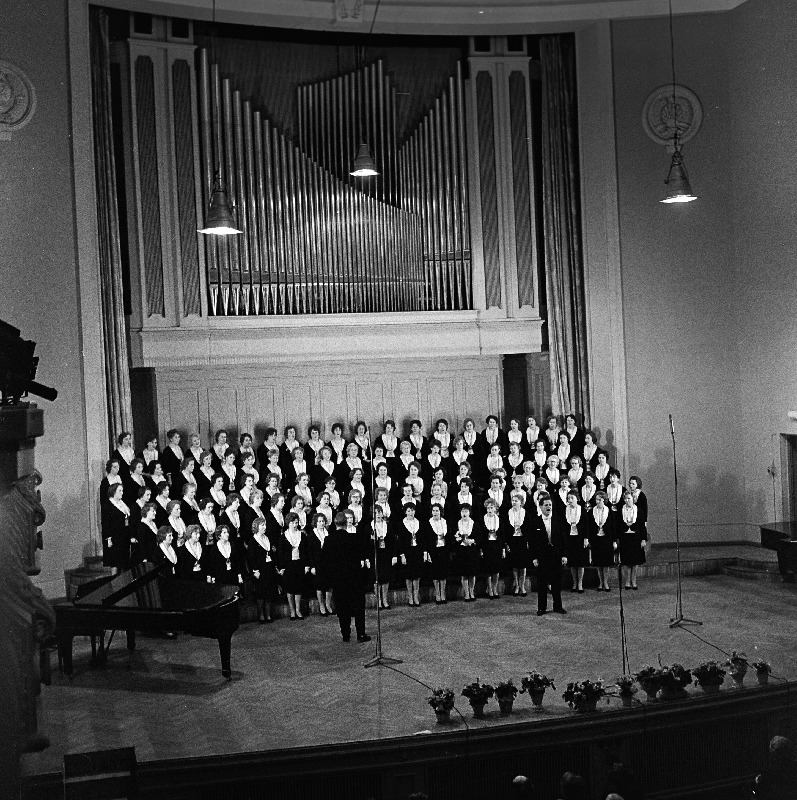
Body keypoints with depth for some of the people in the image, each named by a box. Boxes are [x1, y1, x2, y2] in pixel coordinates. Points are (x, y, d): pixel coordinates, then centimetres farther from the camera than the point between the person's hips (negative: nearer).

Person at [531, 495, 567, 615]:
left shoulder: (558, 522, 6)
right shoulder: (536, 523, 0)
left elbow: (563, 540, 6)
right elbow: (533, 542, -1)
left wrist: (564, 555, 0)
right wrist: (534, 557, -6)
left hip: (556, 556, 2)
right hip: (542, 556, -1)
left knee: (557, 583, 7)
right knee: (542, 583, 3)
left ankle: (558, 606, 17)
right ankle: (541, 608, 11)